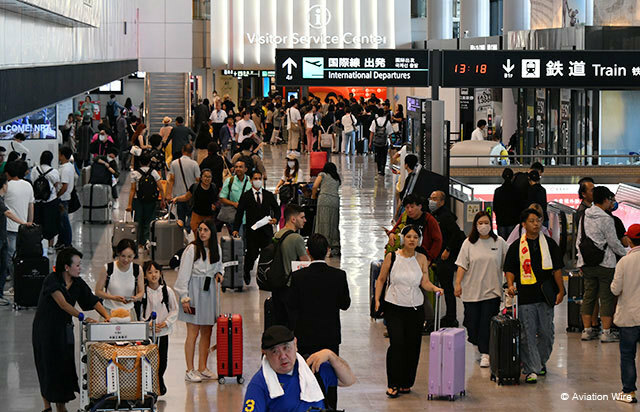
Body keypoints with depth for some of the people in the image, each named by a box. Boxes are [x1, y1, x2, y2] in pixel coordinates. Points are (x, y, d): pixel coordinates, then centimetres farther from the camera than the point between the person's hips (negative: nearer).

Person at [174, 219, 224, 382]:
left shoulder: (216, 249, 8)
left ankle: (203, 368, 17)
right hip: (194, 290, -6)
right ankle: (190, 371, -2)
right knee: (193, 333, -5)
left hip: (209, 290, 6)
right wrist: (184, 298, -13)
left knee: (207, 332, 8)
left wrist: (219, 273, 2)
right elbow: (184, 274, -10)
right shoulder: (192, 249, -9)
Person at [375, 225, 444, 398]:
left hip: (415, 308, 2)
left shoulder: (421, 259, 4)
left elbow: (425, 282, 0)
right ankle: (393, 384, -5)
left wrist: (434, 288, -20)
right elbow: (381, 279, 7)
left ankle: (406, 383, 16)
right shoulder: (391, 257, 0)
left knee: (413, 345, 2)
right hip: (394, 307, -2)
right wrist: (377, 299, -1)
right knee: (397, 343, -12)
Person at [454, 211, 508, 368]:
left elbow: (507, 264, 8)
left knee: (488, 323, -6)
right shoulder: (469, 243, 3)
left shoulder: (499, 242, 4)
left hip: (492, 290, -1)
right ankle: (477, 345, 27)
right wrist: (458, 283, -7)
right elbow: (462, 265, 1)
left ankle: (485, 354, -3)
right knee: (472, 321, 2)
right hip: (471, 289, 1)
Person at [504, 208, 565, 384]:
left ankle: (541, 362, 26)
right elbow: (510, 269, 8)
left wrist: (560, 291, 5)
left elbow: (557, 269, 9)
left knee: (546, 333, 6)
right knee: (527, 335, -4)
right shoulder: (516, 246, 5)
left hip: (546, 296, 1)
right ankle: (531, 369, -1)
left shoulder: (549, 244, 8)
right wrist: (510, 285, -10)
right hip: (525, 297, -1)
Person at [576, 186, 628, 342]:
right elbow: (614, 243, -9)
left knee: (588, 296, 12)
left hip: (586, 263, 7)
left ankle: (587, 330, 14)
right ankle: (606, 332, -1)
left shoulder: (584, 217, 7)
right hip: (605, 264, -7)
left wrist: (581, 259, 20)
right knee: (607, 297, -1)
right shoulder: (606, 219, -13)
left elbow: (579, 240, 13)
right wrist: (626, 254, 7)